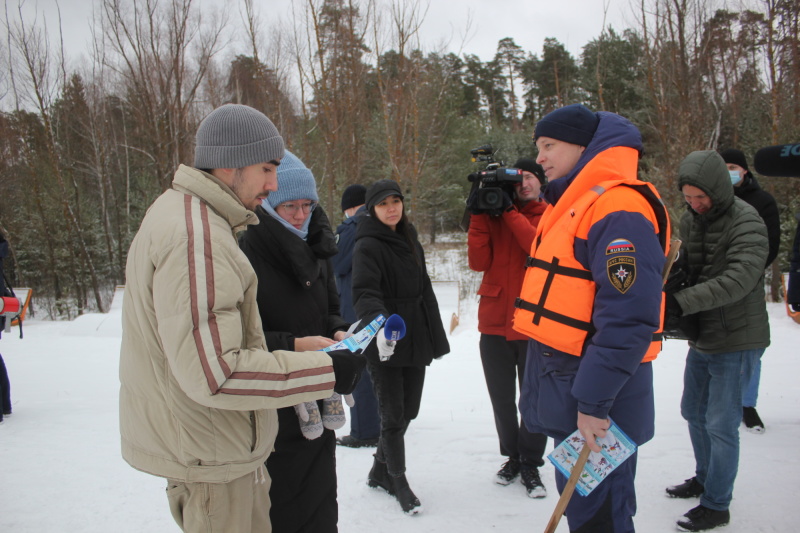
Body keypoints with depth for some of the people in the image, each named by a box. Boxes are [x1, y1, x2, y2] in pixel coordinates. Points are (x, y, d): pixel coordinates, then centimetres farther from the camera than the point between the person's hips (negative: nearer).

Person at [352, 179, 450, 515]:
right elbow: (364, 293, -25)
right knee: (393, 414, 1)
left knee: (408, 411, 14)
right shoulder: (368, 246, -10)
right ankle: (398, 482, 19)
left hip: (415, 341, 7)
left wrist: (436, 337, 17)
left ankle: (379, 471, 32)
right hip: (385, 345, -7)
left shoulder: (410, 241, 13)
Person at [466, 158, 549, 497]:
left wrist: (510, 211, -18)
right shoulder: (493, 215, 7)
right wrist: (478, 215, -12)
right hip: (495, 321, 2)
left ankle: (530, 463, 21)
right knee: (501, 399, 13)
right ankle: (512, 457, 30)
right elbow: (479, 262, -6)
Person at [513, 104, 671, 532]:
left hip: (596, 404, -10)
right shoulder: (570, 204, 15)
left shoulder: (618, 209, -18)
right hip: (562, 386, 10)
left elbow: (627, 318, -25)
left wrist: (593, 401, -24)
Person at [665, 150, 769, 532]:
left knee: (721, 424, -1)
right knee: (694, 413, 20)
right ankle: (705, 479, 41)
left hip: (735, 341, -8)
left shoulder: (746, 222, -19)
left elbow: (739, 279, -32)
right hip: (701, 337, 8)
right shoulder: (690, 219, 4)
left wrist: (680, 301, -37)